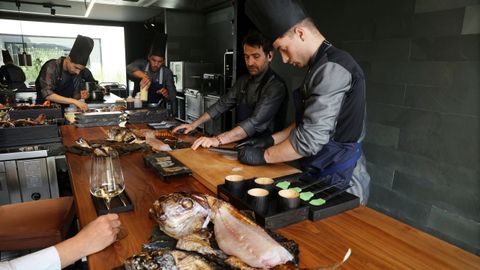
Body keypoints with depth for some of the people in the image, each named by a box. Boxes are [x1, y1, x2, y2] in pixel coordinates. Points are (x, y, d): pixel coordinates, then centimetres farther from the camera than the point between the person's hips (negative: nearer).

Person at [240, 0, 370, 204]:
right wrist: (271, 140, 7)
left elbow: (311, 138, -24)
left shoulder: (332, 68, -21)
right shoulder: (323, 67, 10)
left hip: (340, 181, -9)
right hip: (321, 174, 9)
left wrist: (264, 155, -12)